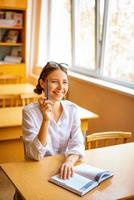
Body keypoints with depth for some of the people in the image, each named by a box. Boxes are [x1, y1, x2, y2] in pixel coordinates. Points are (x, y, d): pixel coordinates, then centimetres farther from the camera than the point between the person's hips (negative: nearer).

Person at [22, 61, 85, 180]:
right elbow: (36, 155, -17)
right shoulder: (30, 111, -12)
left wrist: (70, 161, -26)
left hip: (64, 169, 3)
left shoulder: (72, 109, -1)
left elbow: (77, 143, -5)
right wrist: (46, 120, -29)